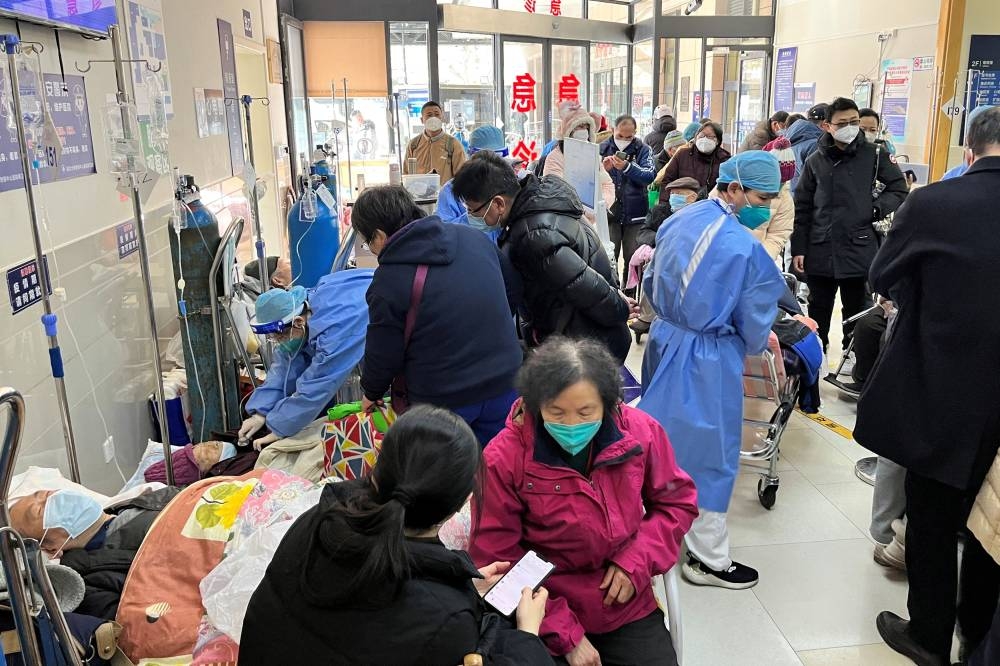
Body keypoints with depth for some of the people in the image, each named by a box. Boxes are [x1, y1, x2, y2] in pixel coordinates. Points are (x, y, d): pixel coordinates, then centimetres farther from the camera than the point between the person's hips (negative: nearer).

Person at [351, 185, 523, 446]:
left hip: (442, 400, -5)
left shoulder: (389, 280, -16)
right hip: (504, 386, 5)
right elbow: (513, 288, 12)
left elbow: (383, 353, -7)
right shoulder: (474, 238, -1)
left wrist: (372, 392, 13)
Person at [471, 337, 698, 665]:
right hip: (547, 621, -2)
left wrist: (637, 560, -9)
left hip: (629, 608, 3)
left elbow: (676, 502, 6)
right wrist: (565, 634, -14)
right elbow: (499, 562, -12)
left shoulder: (640, 432, -11)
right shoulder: (503, 460, -21)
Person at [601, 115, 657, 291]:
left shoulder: (643, 150, 2)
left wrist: (627, 167, -28)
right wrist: (602, 169, -20)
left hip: (635, 215, 0)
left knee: (633, 260, 7)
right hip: (609, 212, 0)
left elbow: (649, 176, -14)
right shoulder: (602, 149, 2)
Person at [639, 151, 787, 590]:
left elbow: (651, 283, 13)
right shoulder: (744, 247, -20)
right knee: (708, 452, 5)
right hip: (708, 358, -7)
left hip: (663, 340, 7)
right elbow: (754, 323, -10)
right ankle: (708, 559, 18)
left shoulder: (678, 221, 2)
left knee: (665, 439, 21)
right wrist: (755, 346, 12)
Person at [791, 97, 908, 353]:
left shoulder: (874, 154, -1)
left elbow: (899, 189, 6)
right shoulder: (815, 160, 5)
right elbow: (802, 207, 7)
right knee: (819, 308, 13)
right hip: (820, 250, 2)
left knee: (856, 308, 11)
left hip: (859, 248, -2)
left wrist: (875, 209, -11)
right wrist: (798, 248, 3)